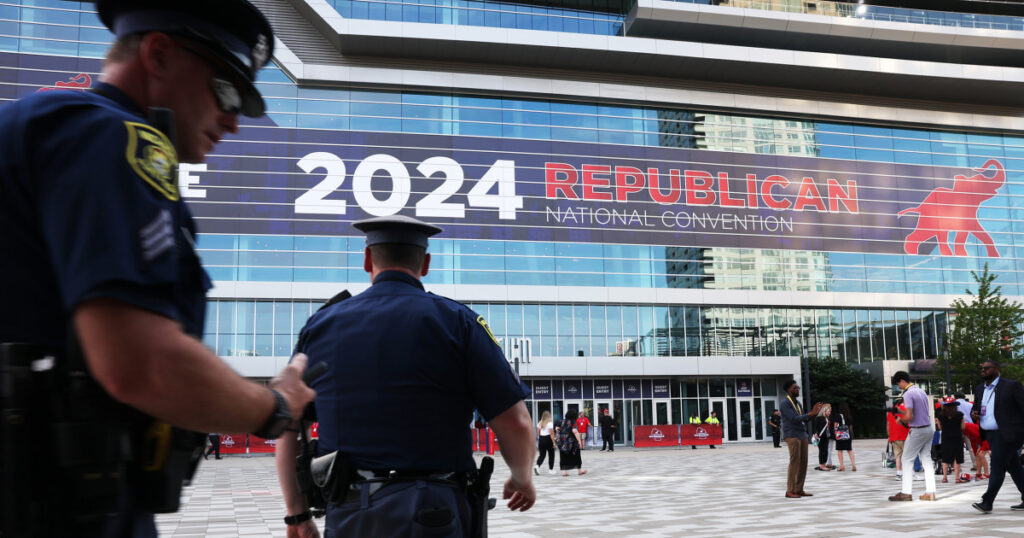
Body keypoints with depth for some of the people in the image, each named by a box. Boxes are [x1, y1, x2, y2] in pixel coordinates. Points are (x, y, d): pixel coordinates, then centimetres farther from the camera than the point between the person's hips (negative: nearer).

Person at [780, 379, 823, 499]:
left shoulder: (798, 403, 18)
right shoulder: (784, 404, -9)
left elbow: (805, 421, 16)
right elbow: (795, 419, -18)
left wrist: (814, 412, 1)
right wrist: (811, 413, -14)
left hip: (802, 435, 8)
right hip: (792, 436, -8)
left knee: (803, 463, 5)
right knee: (795, 462, -11)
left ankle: (799, 490, 9)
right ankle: (790, 491, -8)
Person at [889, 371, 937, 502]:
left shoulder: (908, 394, -15)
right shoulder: (921, 391, 13)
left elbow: (909, 416, -21)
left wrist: (900, 420, -1)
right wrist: (901, 411, 18)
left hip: (917, 431, -8)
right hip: (928, 428, 8)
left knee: (907, 460, 0)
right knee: (926, 460, 9)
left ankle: (906, 492, 0)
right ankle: (930, 492, 7)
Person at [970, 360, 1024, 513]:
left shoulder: (1012, 385, -5)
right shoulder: (979, 389, 15)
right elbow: (975, 408, 25)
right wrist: (974, 414, 0)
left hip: (1006, 434, -7)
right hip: (990, 435, 7)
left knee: (997, 467, -11)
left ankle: (987, 502, -13)